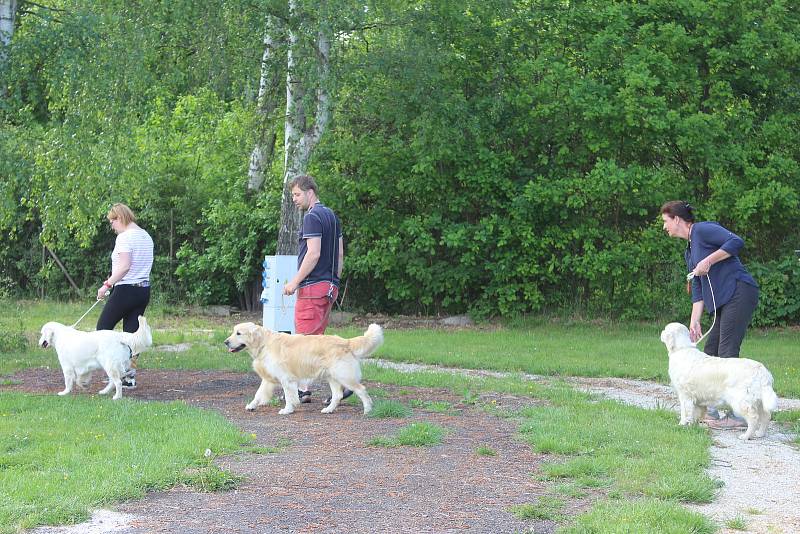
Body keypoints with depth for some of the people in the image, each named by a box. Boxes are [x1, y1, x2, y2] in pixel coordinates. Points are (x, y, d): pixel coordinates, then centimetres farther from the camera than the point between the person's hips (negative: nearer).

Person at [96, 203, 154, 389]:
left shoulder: (125, 237, -13)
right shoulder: (146, 237, 14)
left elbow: (125, 266, -22)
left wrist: (107, 285, -18)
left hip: (126, 290, -8)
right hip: (144, 290, 8)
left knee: (103, 328, 4)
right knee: (132, 333, 8)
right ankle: (130, 375, 6)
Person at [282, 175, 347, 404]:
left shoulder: (312, 217, -12)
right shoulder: (332, 216, 17)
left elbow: (313, 253, -20)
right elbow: (340, 253, 18)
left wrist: (295, 281, -16)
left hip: (312, 286, -10)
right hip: (330, 286, 10)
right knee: (314, 338, 12)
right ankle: (304, 388, 14)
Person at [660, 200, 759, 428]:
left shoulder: (703, 229, -5)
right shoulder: (689, 251, 22)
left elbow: (736, 242, -18)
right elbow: (697, 289, 19)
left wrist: (708, 261, -16)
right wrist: (694, 321, 9)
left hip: (739, 293, -10)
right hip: (722, 303, 10)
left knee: (727, 353, -12)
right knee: (710, 352, 9)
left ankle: (737, 414, -11)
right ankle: (715, 409, 16)